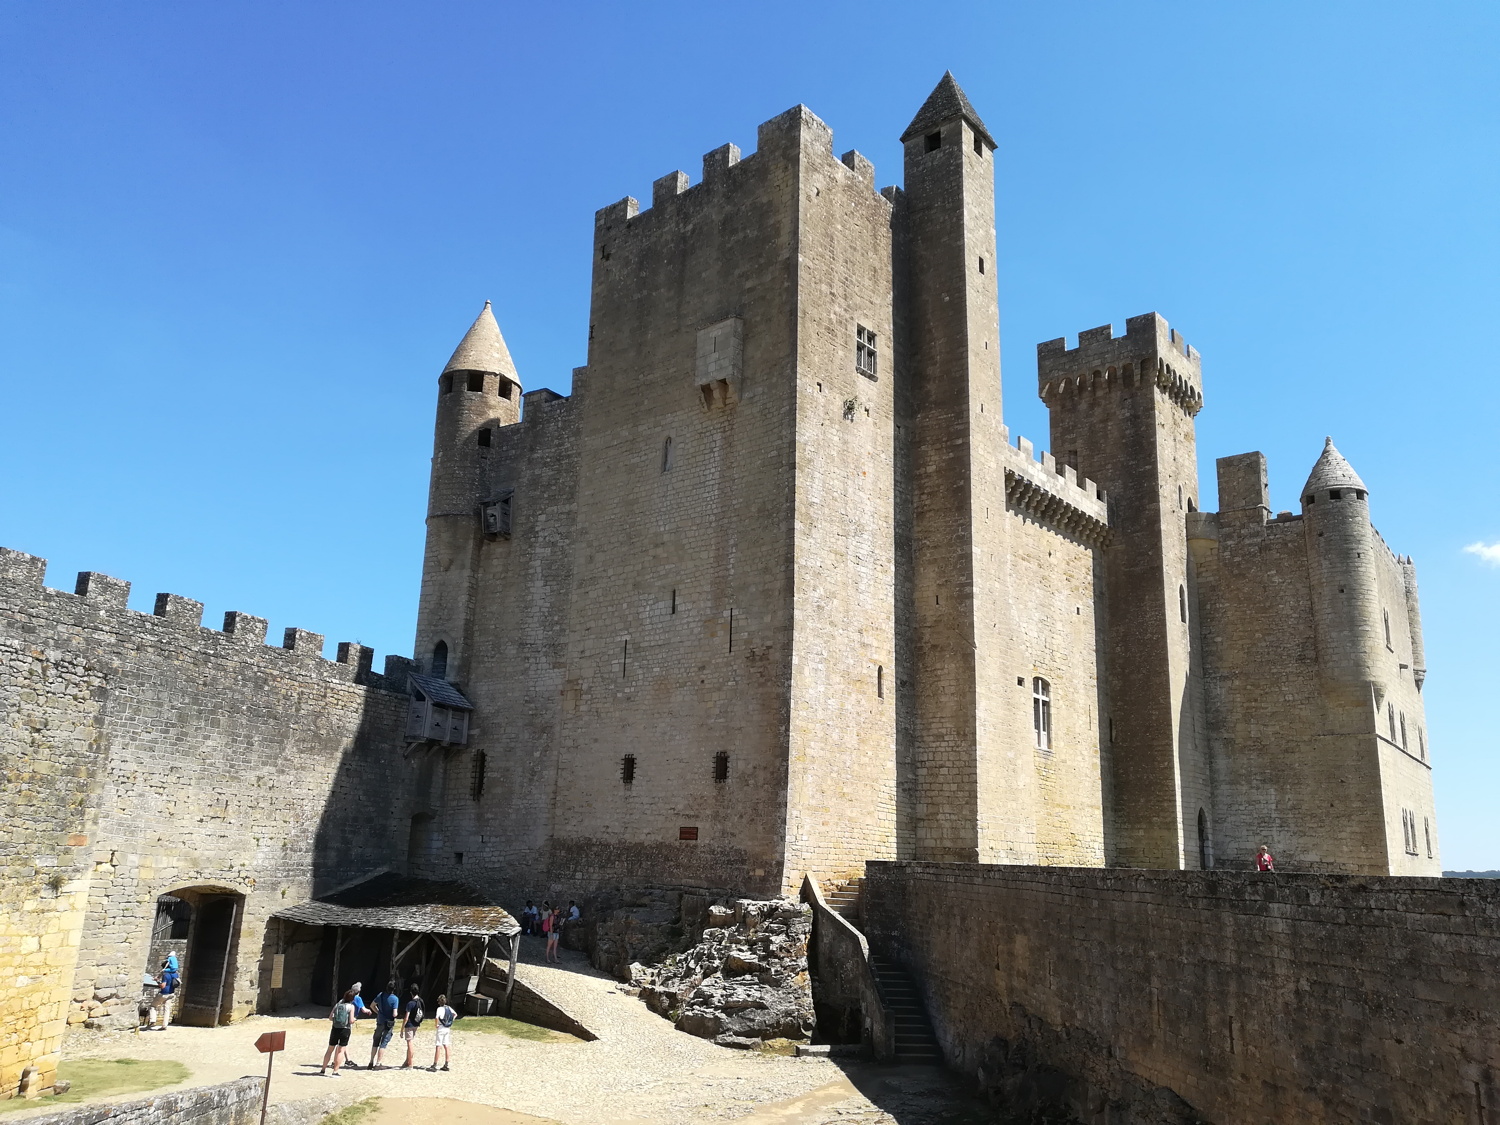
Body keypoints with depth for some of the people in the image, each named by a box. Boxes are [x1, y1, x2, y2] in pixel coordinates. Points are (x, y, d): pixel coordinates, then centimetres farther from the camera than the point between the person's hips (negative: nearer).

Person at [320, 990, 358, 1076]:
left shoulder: (337, 1005, 7)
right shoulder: (351, 1006, -5)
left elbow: (330, 1018, 6)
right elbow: (351, 1021, -11)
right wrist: (354, 1019, 10)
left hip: (335, 1029, 4)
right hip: (345, 1030, -4)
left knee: (330, 1049, 17)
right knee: (341, 1051, 3)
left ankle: (323, 1069, 23)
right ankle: (335, 1071, 0)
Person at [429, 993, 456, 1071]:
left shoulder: (440, 1009, -14)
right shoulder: (449, 1008, 8)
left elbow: (436, 1018, -30)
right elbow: (455, 1014, 22)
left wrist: (436, 1025, -13)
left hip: (441, 1028, -7)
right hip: (447, 1028, 7)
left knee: (438, 1046, -4)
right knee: (445, 1046, 11)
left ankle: (434, 1066, -3)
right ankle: (446, 1065, 14)